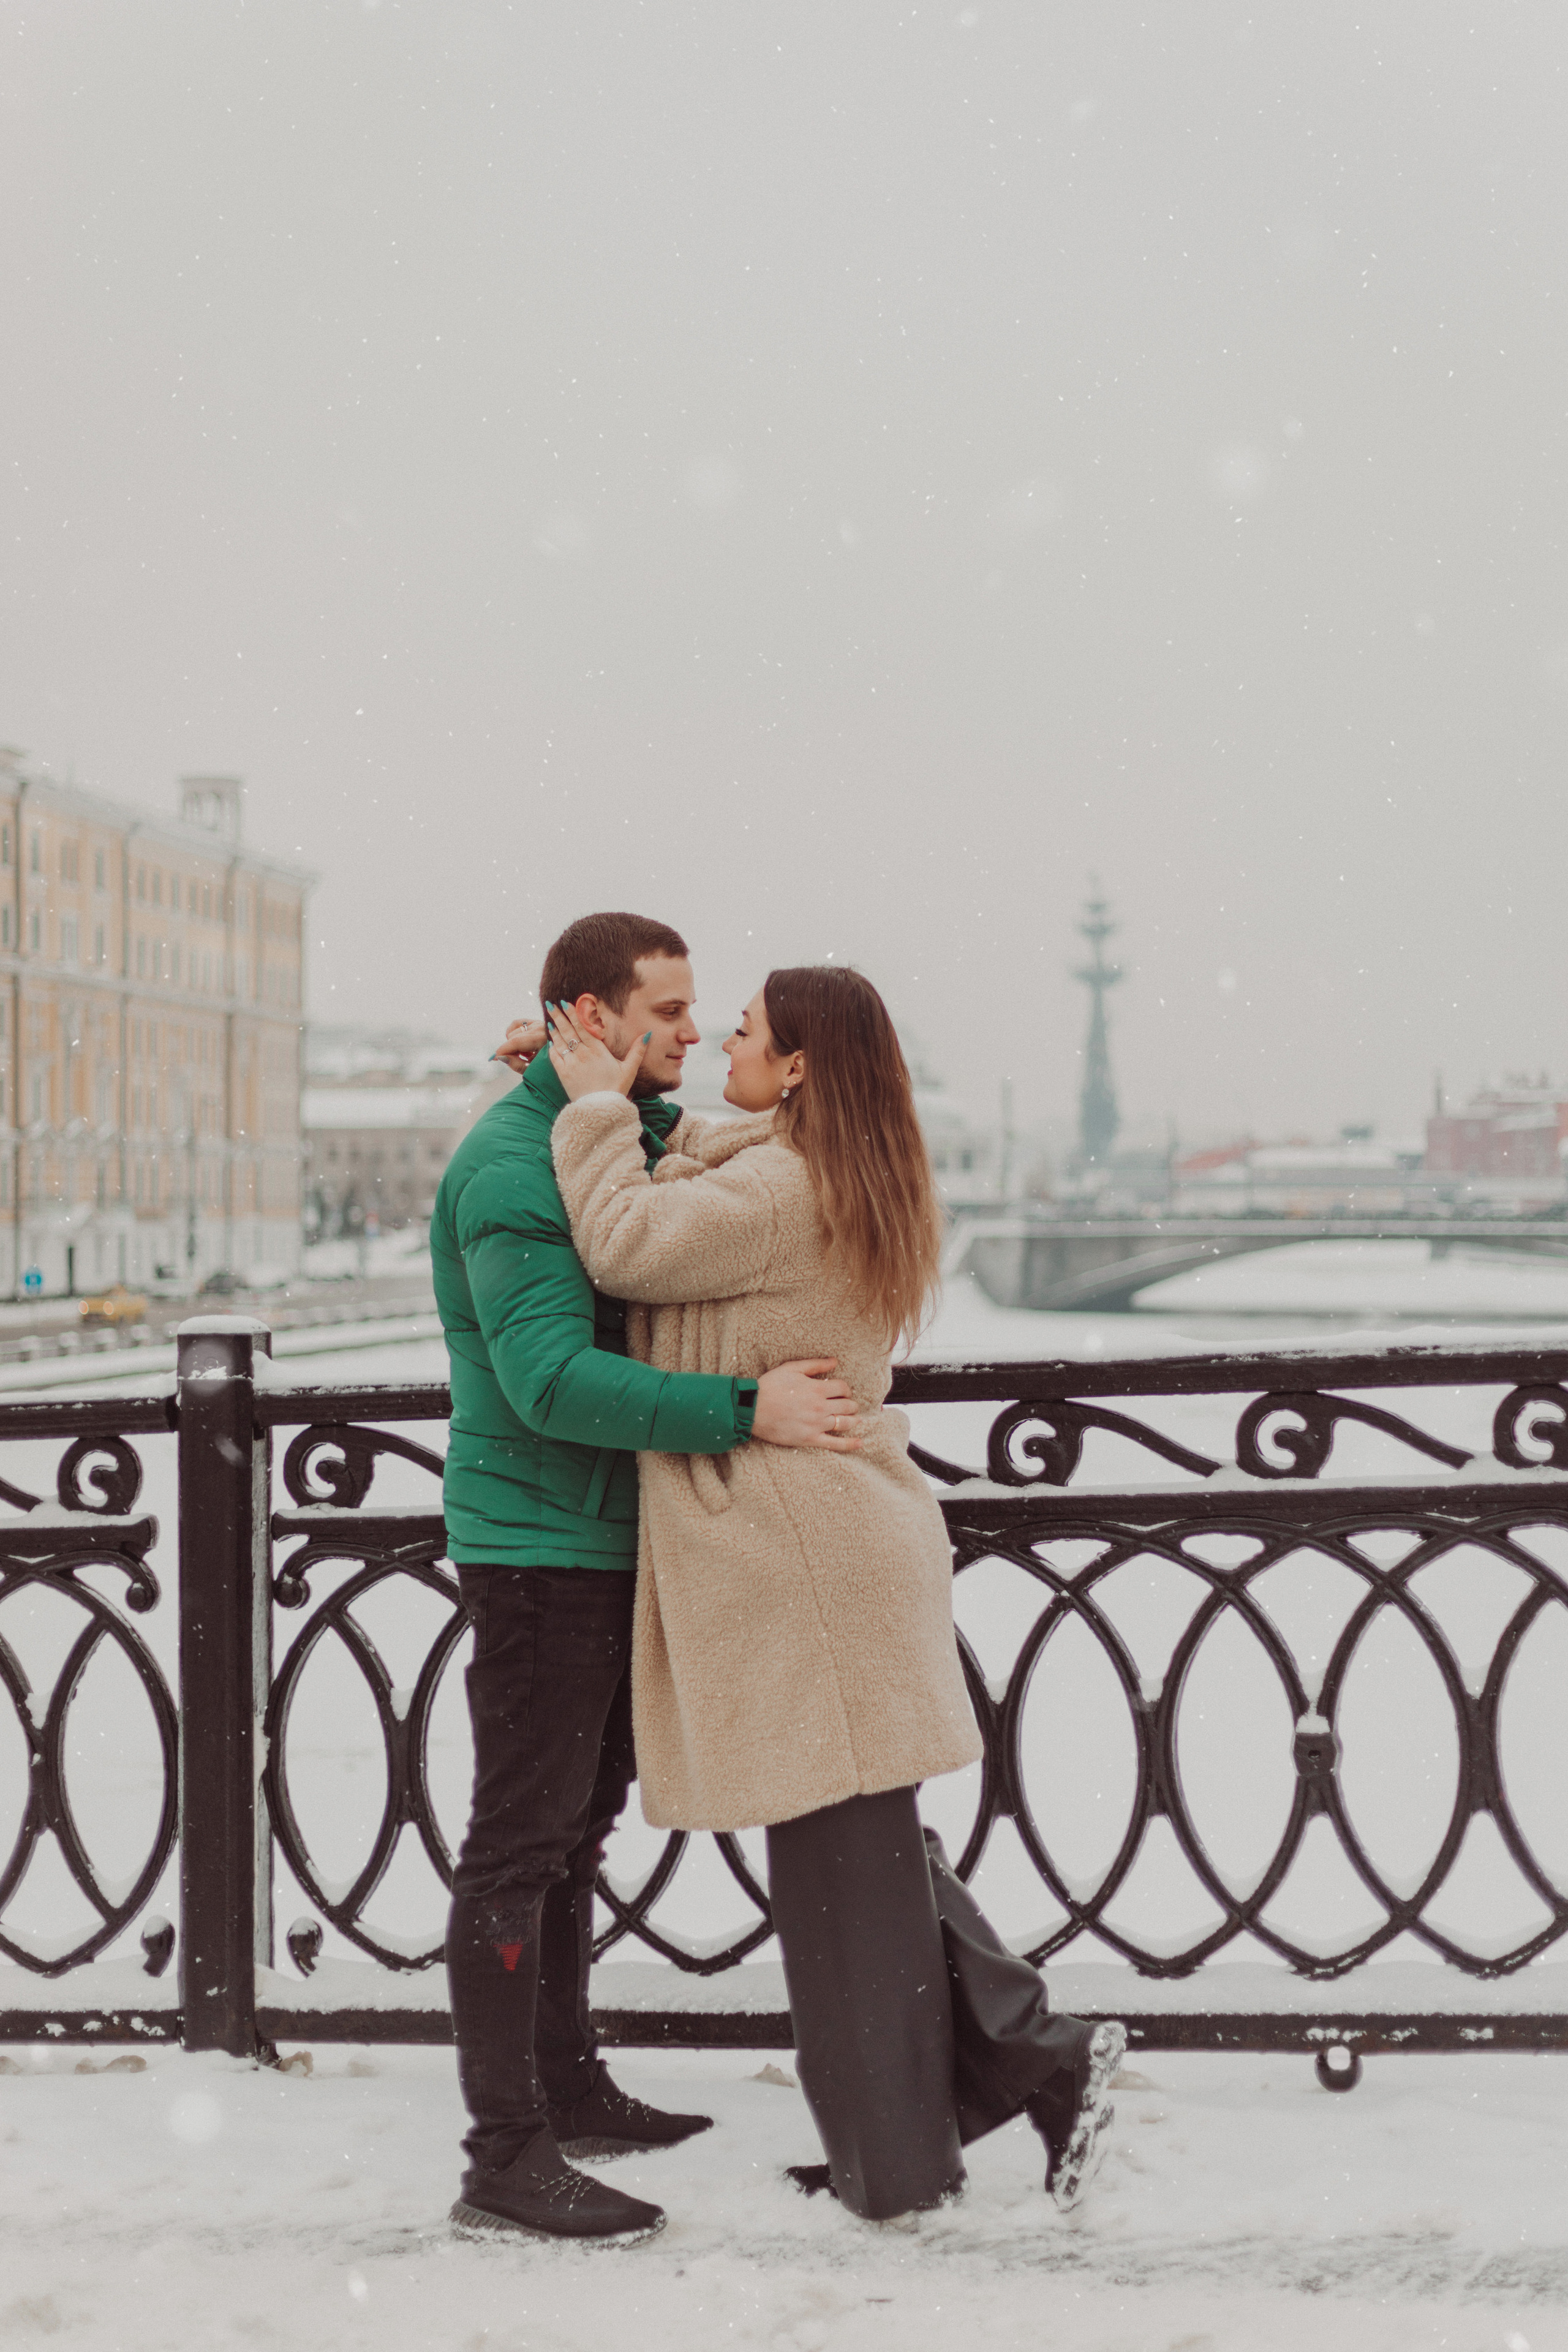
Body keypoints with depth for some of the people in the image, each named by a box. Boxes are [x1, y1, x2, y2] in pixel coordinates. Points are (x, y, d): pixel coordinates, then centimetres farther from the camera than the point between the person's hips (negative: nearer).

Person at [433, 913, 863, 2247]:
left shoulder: (633, 1136, 12)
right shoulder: (515, 1164, -19)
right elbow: (553, 1379, -28)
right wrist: (744, 1411, -30)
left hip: (613, 1540, 10)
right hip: (541, 1545, -10)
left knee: (577, 1829, 17)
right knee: (520, 1845, -5)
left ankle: (569, 2090, 29)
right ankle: (505, 2159, 0)